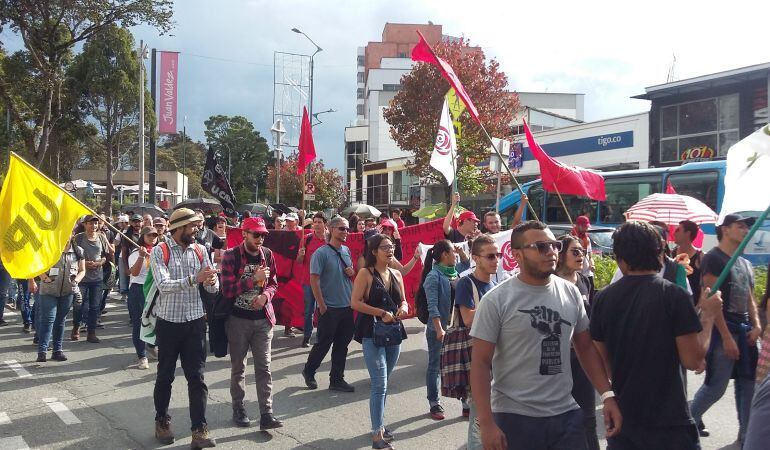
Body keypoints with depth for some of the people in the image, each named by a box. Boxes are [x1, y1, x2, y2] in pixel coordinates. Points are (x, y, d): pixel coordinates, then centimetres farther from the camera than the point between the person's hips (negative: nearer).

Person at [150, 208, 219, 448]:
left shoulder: (200, 250, 3)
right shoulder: (160, 252, -8)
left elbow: (213, 288, 0)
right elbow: (164, 285, -22)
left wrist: (211, 281, -24)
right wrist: (194, 279, -34)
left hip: (195, 321, 2)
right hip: (168, 322, -2)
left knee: (197, 377, 0)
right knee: (165, 376, 13)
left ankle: (199, 431, 4)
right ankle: (162, 422, 32)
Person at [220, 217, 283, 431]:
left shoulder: (267, 255, 2)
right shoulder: (231, 256, -10)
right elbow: (227, 290, -15)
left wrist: (265, 295, -10)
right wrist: (254, 279, -21)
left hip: (263, 319, 3)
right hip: (238, 319, -2)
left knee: (264, 367, 0)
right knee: (238, 367, 11)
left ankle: (266, 414, 2)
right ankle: (238, 409, 27)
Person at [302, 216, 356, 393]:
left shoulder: (346, 251, 10)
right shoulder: (321, 253, -12)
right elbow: (314, 280, -15)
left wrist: (352, 273, 0)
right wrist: (322, 305, -16)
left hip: (347, 306, 7)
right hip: (329, 308, -6)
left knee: (342, 345, 11)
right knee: (324, 343, 4)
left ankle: (337, 380, 21)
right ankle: (308, 372, 26)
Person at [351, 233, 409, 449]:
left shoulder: (396, 275, 11)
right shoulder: (365, 273, -7)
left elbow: (403, 300, 19)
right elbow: (355, 302, -13)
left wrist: (403, 308, -5)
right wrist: (381, 313, -17)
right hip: (372, 334, -6)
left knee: (383, 383, 16)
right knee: (380, 384, -9)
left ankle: (379, 423, 29)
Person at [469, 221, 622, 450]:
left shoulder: (570, 292, 4)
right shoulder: (496, 300, -10)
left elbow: (586, 347, 12)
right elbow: (480, 363, -9)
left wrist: (607, 395, 1)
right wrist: (486, 423, -15)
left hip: (567, 414, 4)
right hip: (514, 418, -3)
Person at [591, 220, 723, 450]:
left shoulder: (604, 297, -4)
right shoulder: (675, 296, -15)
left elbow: (601, 359, 4)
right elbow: (692, 360, -12)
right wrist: (708, 314, -2)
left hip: (621, 415, 4)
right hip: (667, 420, -3)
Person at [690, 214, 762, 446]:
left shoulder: (745, 264, 18)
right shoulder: (713, 259, -8)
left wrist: (757, 325, 5)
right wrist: (726, 337, -20)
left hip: (745, 330, 8)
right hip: (723, 329, -8)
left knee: (747, 385, 9)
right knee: (715, 387, -6)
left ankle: (745, 435, 19)